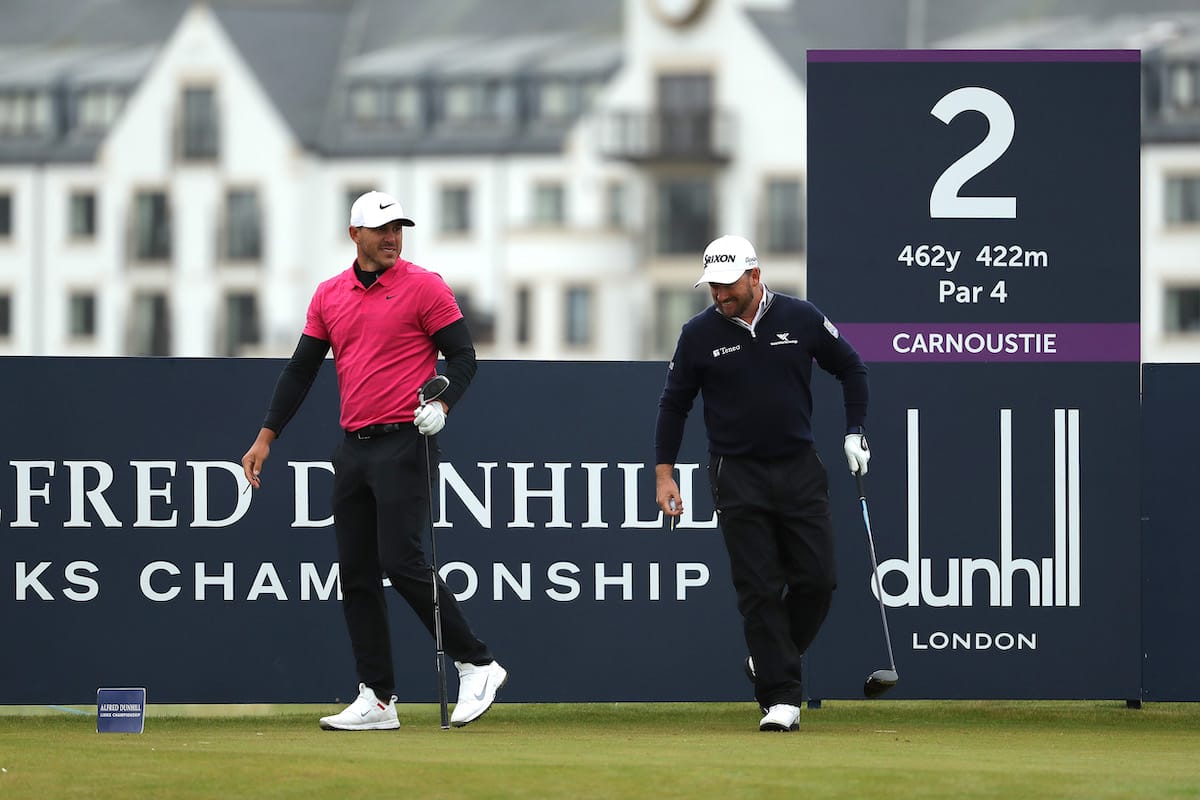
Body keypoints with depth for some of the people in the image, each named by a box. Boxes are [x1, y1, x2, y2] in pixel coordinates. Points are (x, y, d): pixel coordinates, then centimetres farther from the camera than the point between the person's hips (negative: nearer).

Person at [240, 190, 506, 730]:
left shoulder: (423, 286, -4)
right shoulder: (330, 296, 12)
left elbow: (462, 355, -5)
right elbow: (301, 369, 15)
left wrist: (441, 404, -22)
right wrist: (267, 436, 11)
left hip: (405, 442, -7)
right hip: (353, 448, 7)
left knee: (401, 563, -15)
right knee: (355, 575, 4)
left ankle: (476, 665, -4)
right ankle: (376, 700, 8)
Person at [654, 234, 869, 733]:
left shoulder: (801, 318, -1)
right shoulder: (699, 334, -2)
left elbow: (851, 368, 13)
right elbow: (674, 404, 7)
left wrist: (854, 434, 8)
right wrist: (664, 474, 3)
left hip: (800, 469, 1)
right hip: (737, 476, -1)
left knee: (816, 579, -3)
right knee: (759, 589, -7)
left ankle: (769, 660, 20)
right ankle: (781, 697, -7)